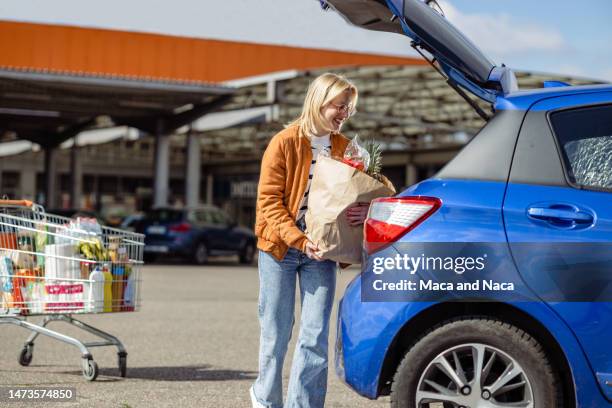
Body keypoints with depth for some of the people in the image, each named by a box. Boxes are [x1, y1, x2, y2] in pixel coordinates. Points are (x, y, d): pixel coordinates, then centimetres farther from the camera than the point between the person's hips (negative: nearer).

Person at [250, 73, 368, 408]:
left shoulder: (345, 148, 5)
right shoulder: (285, 142, -7)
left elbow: (357, 193, 12)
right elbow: (269, 201, -10)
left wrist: (365, 210, -13)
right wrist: (299, 240, -21)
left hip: (320, 252, 3)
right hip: (280, 248, -3)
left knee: (315, 337, -3)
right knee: (276, 333, 7)